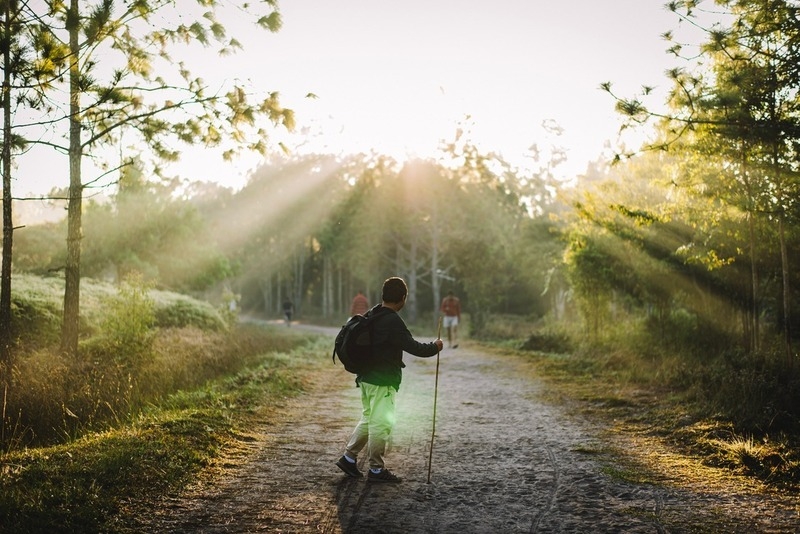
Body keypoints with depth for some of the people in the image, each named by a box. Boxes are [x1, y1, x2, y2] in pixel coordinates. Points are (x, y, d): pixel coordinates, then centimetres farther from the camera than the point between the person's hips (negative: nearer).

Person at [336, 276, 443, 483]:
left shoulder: (370, 316, 8)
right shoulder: (393, 322, -20)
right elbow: (412, 346, -20)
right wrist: (434, 347, -3)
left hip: (366, 378, 9)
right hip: (383, 381, -9)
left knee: (368, 419, 20)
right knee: (381, 424, 0)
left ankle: (348, 457, 24)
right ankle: (376, 469, 8)